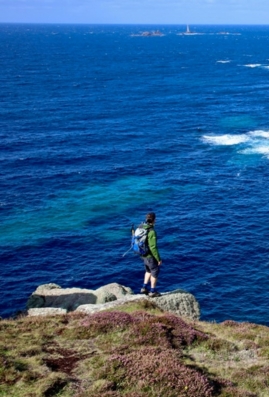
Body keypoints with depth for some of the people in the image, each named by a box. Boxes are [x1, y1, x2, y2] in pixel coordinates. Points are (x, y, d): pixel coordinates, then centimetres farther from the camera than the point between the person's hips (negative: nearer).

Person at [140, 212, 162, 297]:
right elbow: (153, 247, -27)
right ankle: (153, 291, 20)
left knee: (148, 270, 26)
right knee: (155, 272, 11)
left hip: (143, 254, 8)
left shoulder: (141, 228, -4)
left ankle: (144, 288, 28)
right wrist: (159, 259, -17)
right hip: (150, 255, -8)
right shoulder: (152, 232, -29)